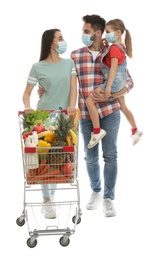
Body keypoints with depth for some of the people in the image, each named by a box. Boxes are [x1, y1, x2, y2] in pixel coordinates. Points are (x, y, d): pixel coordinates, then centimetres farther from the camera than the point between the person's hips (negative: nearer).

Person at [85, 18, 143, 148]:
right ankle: (135, 131, 36)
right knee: (123, 107, 23)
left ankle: (97, 131, -10)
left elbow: (114, 68, -25)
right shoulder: (121, 46, 8)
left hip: (114, 82, -10)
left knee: (89, 100, -13)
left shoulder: (114, 48, -19)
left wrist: (108, 86, -28)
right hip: (120, 83, 10)